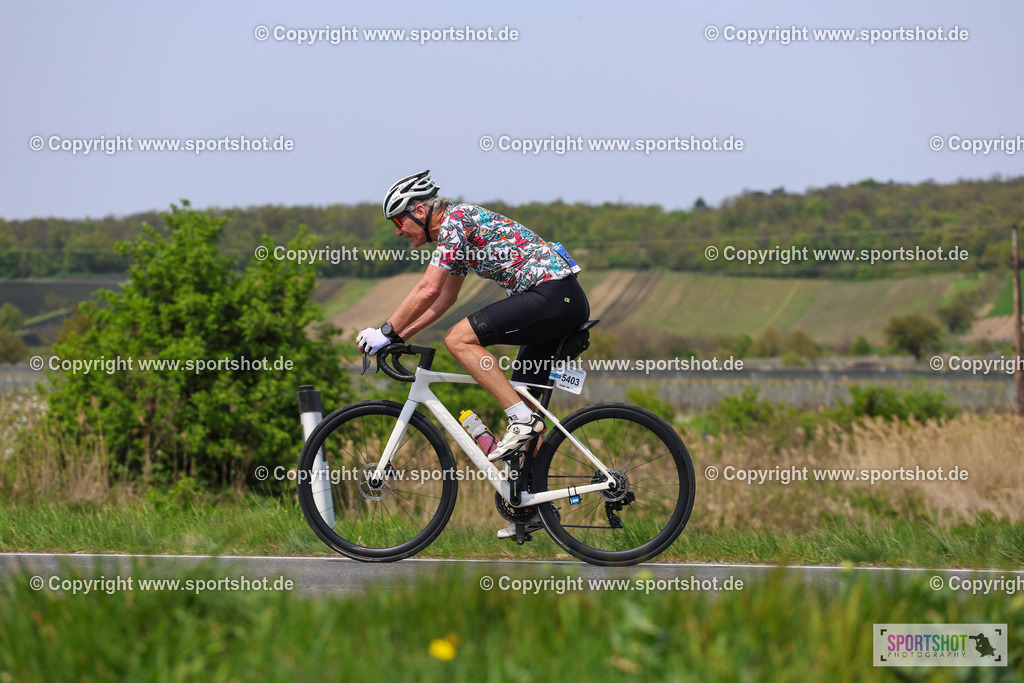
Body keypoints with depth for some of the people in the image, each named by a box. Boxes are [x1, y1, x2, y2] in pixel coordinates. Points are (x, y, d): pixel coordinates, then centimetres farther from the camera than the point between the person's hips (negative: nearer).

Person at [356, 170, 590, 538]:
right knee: (520, 399, 12)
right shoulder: (456, 231, 22)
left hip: (553, 294, -10)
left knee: (460, 339, -17)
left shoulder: (454, 220, -9)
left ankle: (522, 420, -17)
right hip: (568, 303, 10)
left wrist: (385, 331, -8)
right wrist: (399, 335, 24)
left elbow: (428, 290, -15)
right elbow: (444, 298, 29)